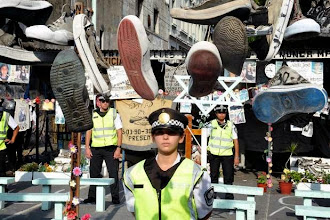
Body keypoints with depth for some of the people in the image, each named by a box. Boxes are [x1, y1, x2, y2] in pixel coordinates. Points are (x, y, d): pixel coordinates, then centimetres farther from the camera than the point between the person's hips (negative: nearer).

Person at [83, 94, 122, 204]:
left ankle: (115, 197, 5)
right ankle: (92, 197, 16)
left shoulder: (114, 114, 5)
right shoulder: (92, 115, 11)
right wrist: (87, 148, 4)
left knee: (113, 173, -3)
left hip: (111, 147, -2)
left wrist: (118, 148, -7)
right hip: (95, 148, 2)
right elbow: (88, 131, 12)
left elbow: (119, 131, 2)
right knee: (94, 173, 6)